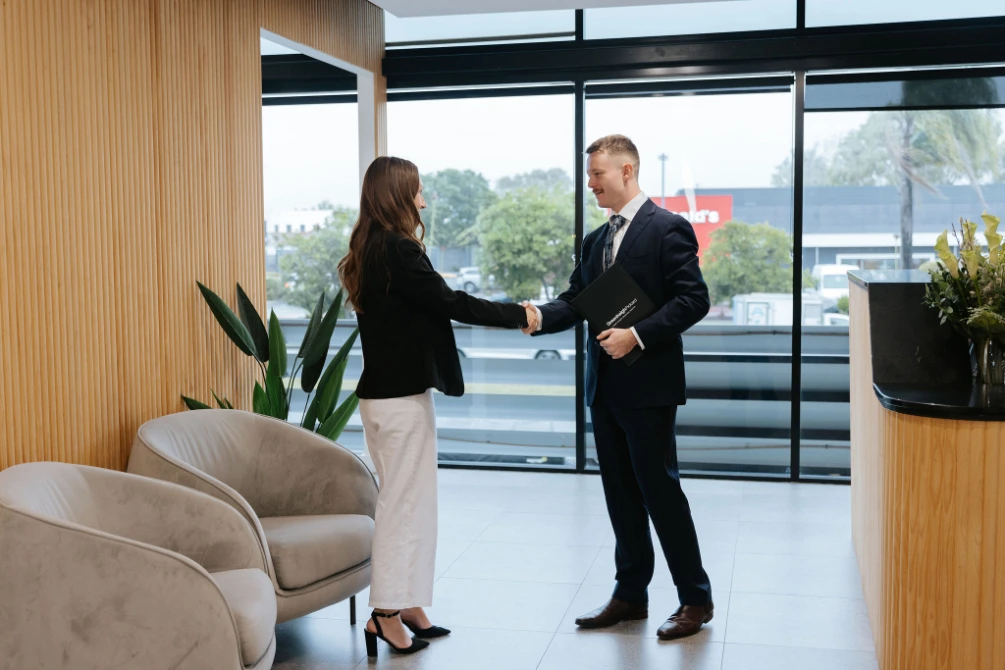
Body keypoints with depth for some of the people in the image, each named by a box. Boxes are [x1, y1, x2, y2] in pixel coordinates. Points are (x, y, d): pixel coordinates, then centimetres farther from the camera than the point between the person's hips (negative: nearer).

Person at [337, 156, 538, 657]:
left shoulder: (373, 249, 11)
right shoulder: (397, 250, -18)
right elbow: (449, 302, -18)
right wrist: (517, 315, -8)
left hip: (389, 391, 9)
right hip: (400, 397, -9)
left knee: (410, 501, 14)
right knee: (403, 502, -1)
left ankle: (407, 606, 22)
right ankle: (387, 612, 8)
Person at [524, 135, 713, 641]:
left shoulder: (668, 229, -8)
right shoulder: (596, 240, 15)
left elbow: (693, 299, -15)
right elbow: (575, 300, 9)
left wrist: (637, 334, -23)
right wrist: (540, 317, -10)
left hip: (648, 385, -8)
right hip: (604, 386, 8)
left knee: (660, 490, -1)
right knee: (621, 494, 13)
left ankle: (696, 598, 13)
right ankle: (630, 594, 25)